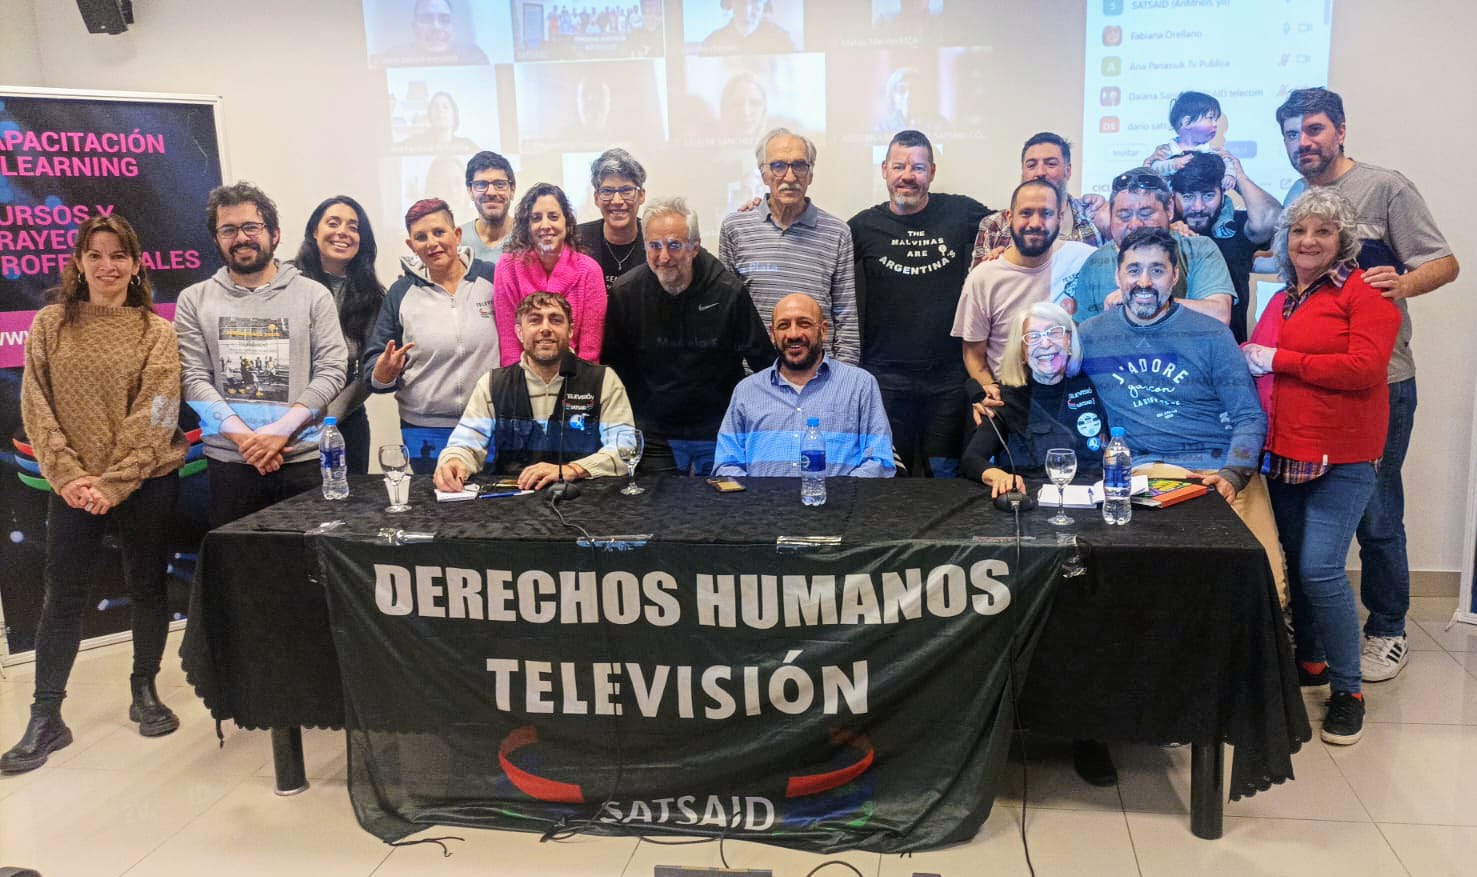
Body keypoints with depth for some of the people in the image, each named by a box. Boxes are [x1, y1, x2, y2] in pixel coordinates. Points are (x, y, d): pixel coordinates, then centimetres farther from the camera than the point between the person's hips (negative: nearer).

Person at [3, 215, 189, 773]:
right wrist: (67, 475, -12)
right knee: (62, 597, 4)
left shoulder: (156, 332, -1)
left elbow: (154, 417, -8)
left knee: (148, 588, 10)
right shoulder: (50, 324, 4)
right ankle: (45, 719, 14)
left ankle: (145, 693, 28)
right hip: (72, 488, 1)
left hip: (145, 485, -1)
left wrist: (113, 484, -15)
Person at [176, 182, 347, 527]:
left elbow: (332, 370, -1)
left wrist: (281, 430, -12)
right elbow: (194, 380, 1)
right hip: (227, 463, 1)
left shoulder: (313, 295, 6)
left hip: (303, 460, -1)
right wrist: (244, 438, -11)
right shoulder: (195, 301, 9)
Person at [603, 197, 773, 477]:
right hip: (655, 436, 1)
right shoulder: (625, 293, -7)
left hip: (721, 432, -1)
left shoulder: (729, 291, -12)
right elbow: (613, 363, 4)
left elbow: (763, 359, -3)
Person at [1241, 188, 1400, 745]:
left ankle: (1347, 690, 5)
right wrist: (1248, 359, 5)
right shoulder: (1282, 301, 14)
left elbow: (1365, 368, -20)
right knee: (1295, 564, 14)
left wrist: (1277, 359, -15)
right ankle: (1309, 660, 32)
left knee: (1320, 569, -11)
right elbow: (1258, 364, 28)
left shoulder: (1365, 294, -7)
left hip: (1341, 458, -7)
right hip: (1283, 453, 7)